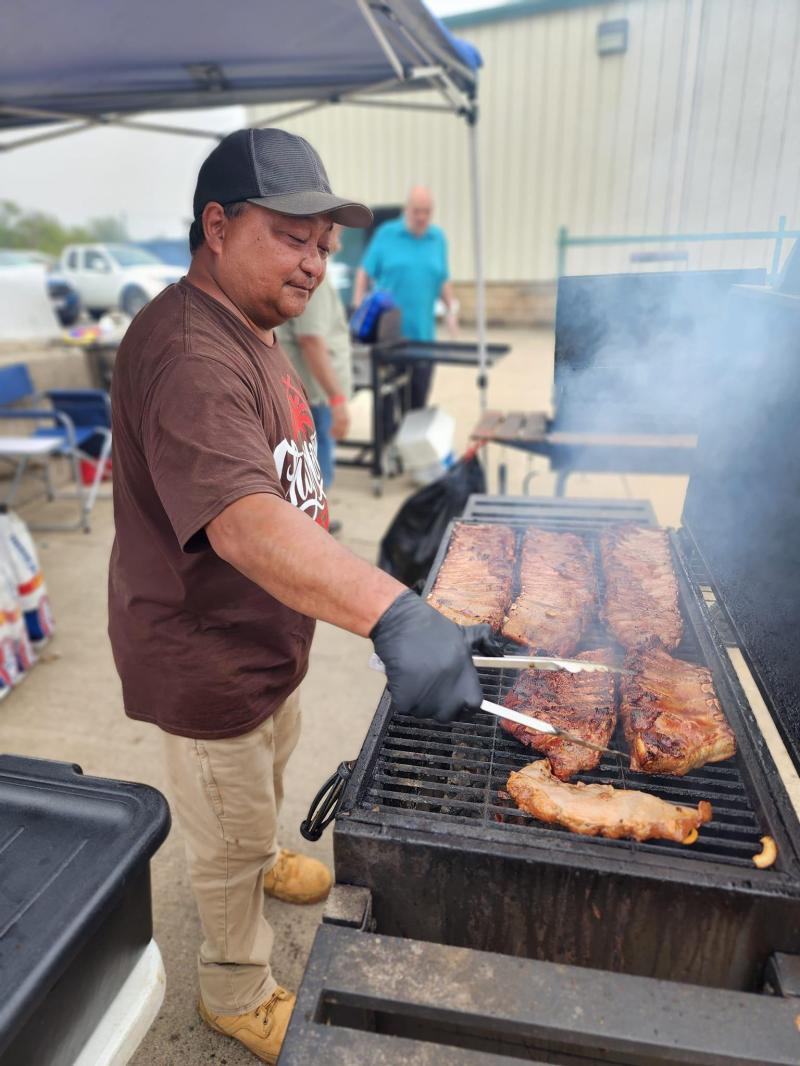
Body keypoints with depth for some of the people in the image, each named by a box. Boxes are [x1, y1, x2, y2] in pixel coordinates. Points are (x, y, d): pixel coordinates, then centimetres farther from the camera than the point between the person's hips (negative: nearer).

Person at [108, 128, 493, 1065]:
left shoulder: (249, 329, 6)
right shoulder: (188, 353, -30)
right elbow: (242, 521, -47)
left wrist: (306, 505, 9)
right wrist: (392, 613, -57)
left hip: (265, 634, 9)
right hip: (205, 659, -9)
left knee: (269, 769, 33)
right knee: (228, 843, 15)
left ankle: (264, 860, 65)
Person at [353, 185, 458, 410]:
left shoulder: (439, 238, 11)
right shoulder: (386, 234, 3)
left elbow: (444, 280, 17)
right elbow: (364, 273, 5)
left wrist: (451, 308, 2)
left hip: (423, 332, 3)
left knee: (419, 397, 6)